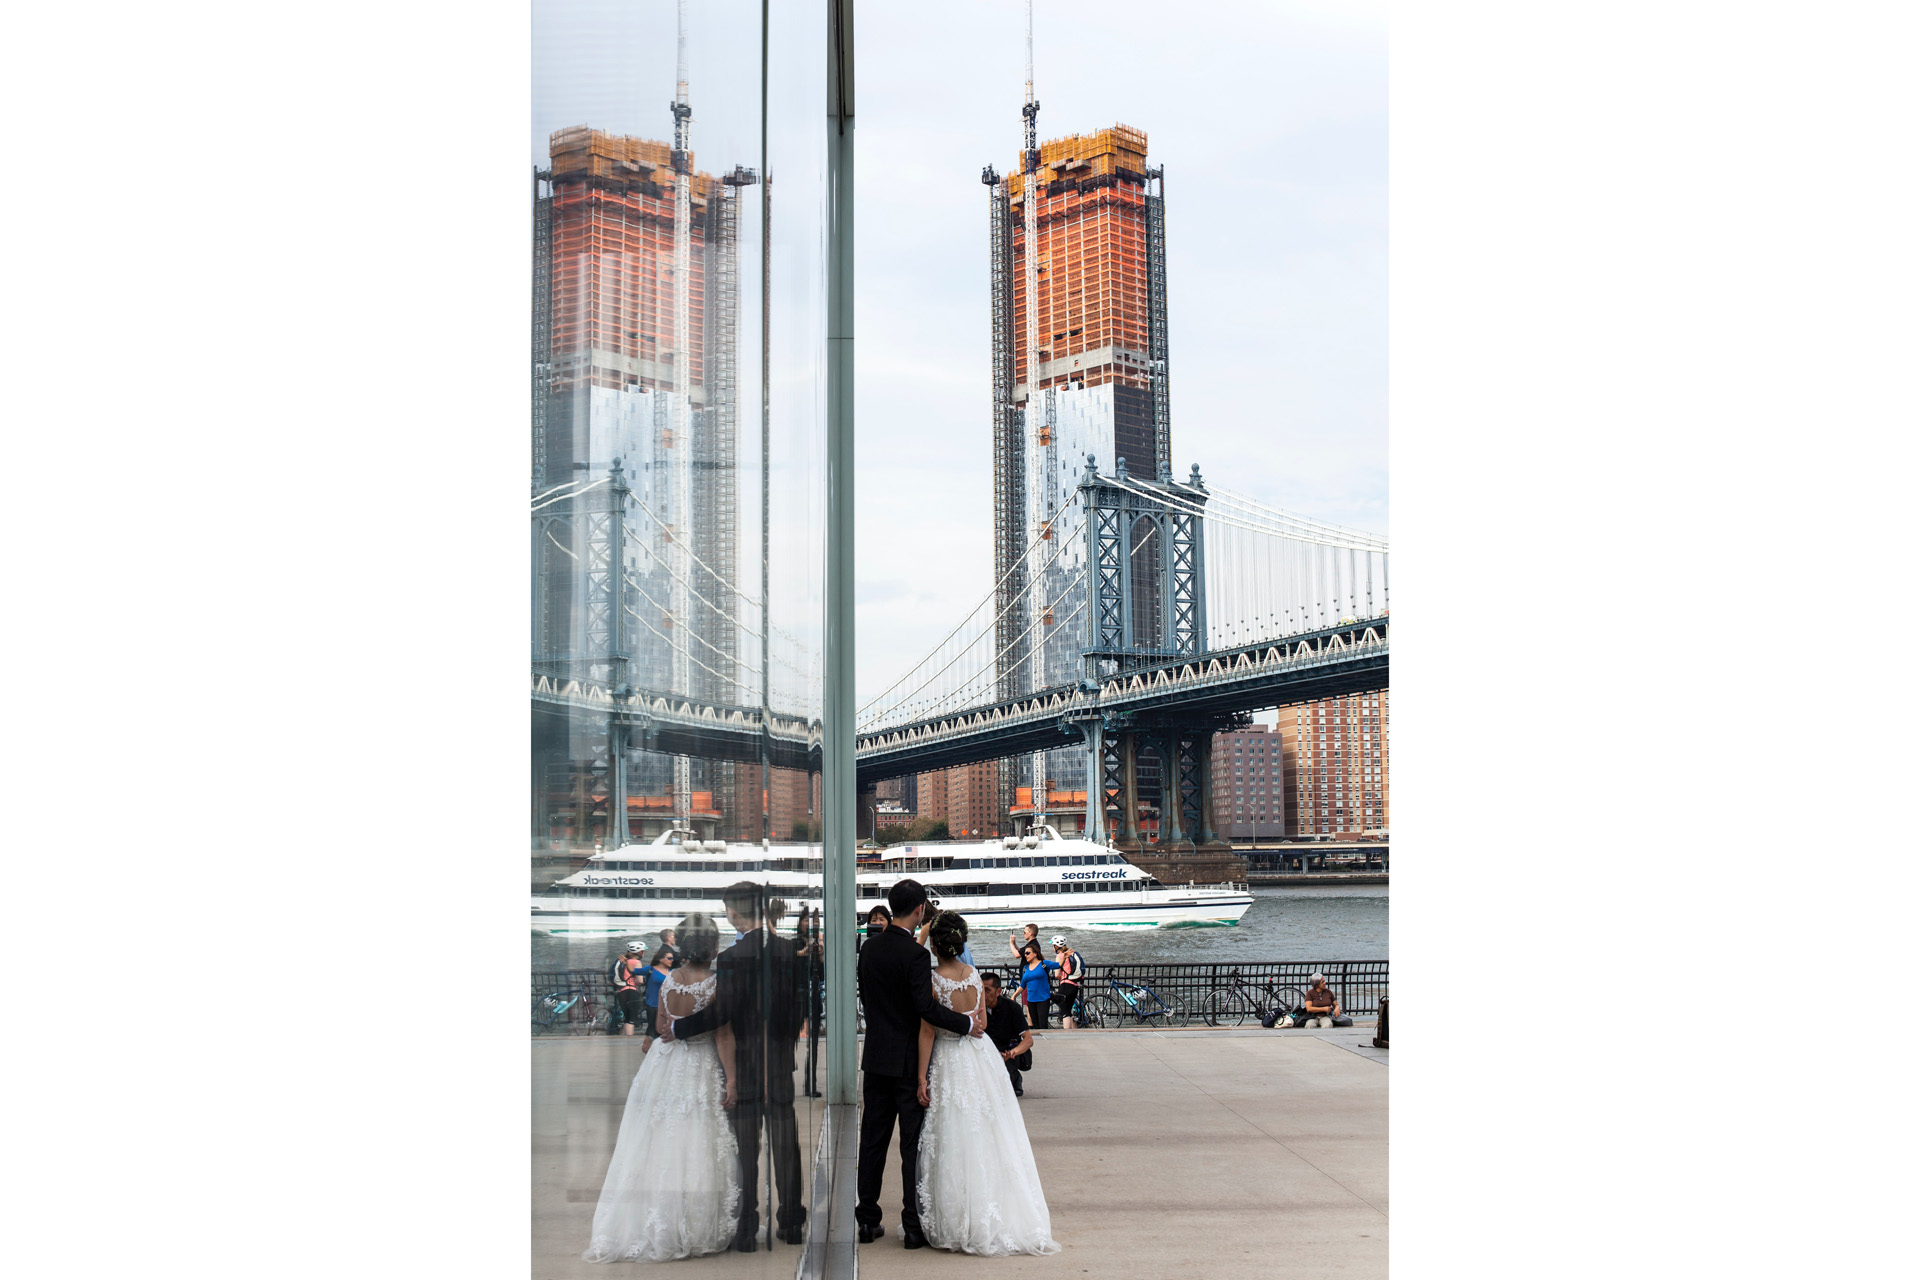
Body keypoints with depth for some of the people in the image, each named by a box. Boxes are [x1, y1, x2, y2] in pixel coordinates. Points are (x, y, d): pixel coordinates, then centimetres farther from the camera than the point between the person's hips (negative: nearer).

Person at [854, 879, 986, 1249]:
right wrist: (968, 1023, -14)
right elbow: (926, 1007, -22)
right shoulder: (915, 954, -17)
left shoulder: (869, 948, 5)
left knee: (872, 1140, 12)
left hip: (875, 1056, 6)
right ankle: (913, 1225, 4)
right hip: (907, 1059, -6)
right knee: (912, 1144, 1)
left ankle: (867, 1219, 16)